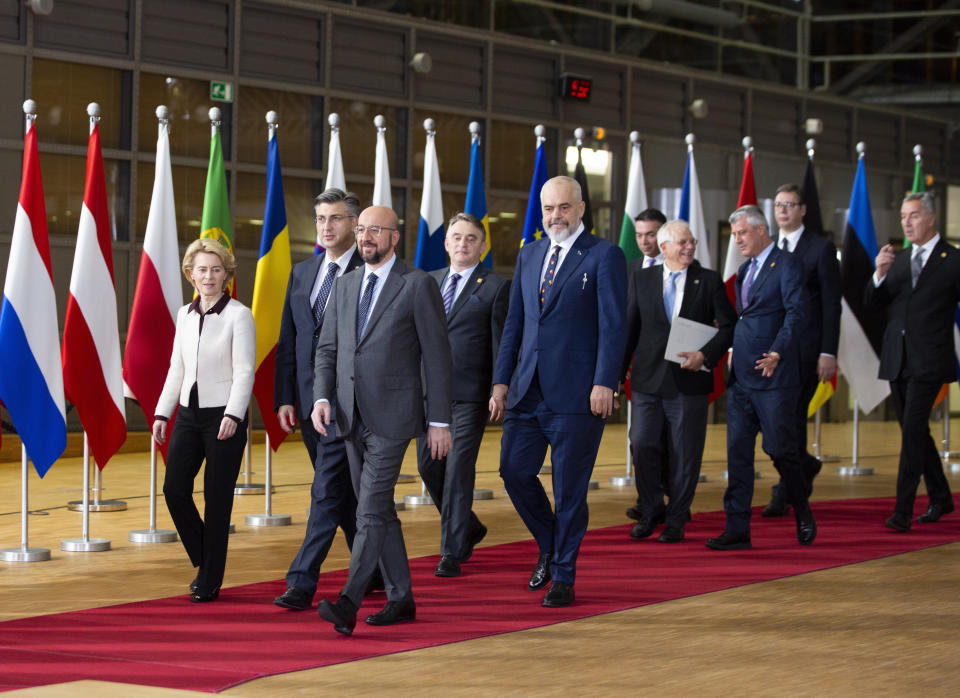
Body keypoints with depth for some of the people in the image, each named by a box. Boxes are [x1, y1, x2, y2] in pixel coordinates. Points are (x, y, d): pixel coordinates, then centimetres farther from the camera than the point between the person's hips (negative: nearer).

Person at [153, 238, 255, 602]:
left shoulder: (239, 315, -6)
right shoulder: (185, 315, 11)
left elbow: (244, 372, -11)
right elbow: (176, 368, 16)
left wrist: (232, 415, -21)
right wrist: (162, 412, 10)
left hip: (223, 415, -5)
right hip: (189, 412, 5)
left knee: (217, 498, -1)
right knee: (174, 488, -2)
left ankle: (210, 581, 9)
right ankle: (204, 561, 18)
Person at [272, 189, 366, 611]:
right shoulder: (301, 273, 14)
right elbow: (288, 340, 14)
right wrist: (285, 398, 7)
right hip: (310, 401, 7)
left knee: (327, 489, -9)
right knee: (344, 491, 14)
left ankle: (302, 581, -9)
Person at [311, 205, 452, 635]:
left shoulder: (418, 286, -5)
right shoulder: (344, 286, 13)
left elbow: (437, 357, -5)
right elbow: (327, 349, 14)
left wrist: (439, 421, -8)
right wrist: (322, 398, -4)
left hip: (392, 416, -7)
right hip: (352, 417, 7)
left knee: (371, 509, -13)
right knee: (379, 511, 11)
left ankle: (348, 604, -19)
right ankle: (401, 599, 20)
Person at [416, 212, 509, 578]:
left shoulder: (496, 287, 0)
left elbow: (501, 344, -3)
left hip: (469, 393, -5)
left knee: (458, 470, -7)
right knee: (429, 466, 7)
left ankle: (451, 551, -1)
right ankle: (469, 528, 29)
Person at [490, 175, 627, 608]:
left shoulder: (604, 256, -3)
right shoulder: (528, 255, 15)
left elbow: (613, 325, -8)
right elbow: (514, 323, 16)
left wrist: (604, 384, -17)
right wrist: (501, 381, 9)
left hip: (576, 392, -5)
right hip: (528, 389, 5)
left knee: (569, 487, 1)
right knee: (514, 470, 1)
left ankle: (564, 577, 12)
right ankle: (548, 546, 25)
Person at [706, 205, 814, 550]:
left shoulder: (787, 265, -6)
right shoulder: (745, 270, 19)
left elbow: (795, 312, -17)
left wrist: (777, 352, -27)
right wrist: (734, 356, 9)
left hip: (774, 377, -8)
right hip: (742, 376, 8)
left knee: (780, 448, -2)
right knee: (737, 450, 3)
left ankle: (803, 515, 20)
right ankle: (737, 529, 5)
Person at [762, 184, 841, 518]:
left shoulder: (821, 249, -1)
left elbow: (831, 305, -4)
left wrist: (828, 353, -11)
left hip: (804, 348, -5)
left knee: (791, 416, -8)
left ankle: (784, 495, -2)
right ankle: (805, 466, 29)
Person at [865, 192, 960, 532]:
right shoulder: (898, 259, 12)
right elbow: (872, 301, 6)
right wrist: (880, 274, -12)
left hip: (928, 362, -6)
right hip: (897, 360, 6)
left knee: (913, 430, -14)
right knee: (915, 431, 14)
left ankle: (903, 510, -16)